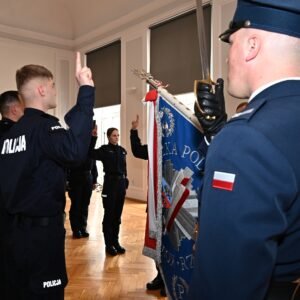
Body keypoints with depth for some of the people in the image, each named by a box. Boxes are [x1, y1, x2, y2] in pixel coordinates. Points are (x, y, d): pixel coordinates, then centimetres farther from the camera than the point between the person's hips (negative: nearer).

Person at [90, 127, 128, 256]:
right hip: (110, 184, -5)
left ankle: (115, 242, 24)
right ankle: (108, 244, 13)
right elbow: (91, 153, -24)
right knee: (109, 214, 2)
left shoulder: (122, 150, 10)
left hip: (121, 184, 5)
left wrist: (125, 184, 12)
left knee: (117, 215, 12)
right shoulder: (104, 149, -4)